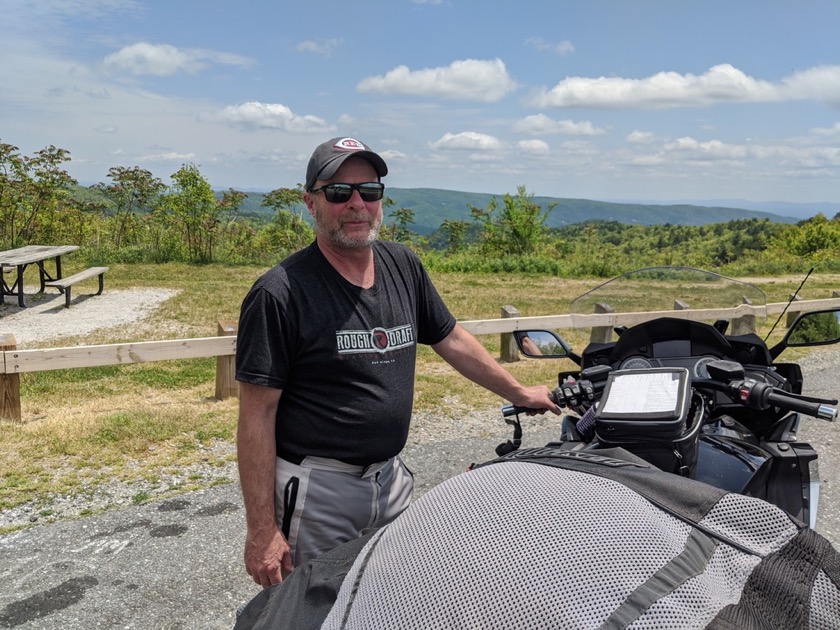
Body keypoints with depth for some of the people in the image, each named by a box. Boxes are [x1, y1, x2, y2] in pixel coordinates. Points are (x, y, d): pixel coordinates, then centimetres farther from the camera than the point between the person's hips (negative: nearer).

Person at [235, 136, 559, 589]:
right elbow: (257, 417, -15)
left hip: (391, 479, 6)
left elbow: (451, 340, 16)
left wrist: (519, 392, 21)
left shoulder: (404, 266, 3)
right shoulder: (280, 293, -16)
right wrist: (262, 531, -16)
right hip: (315, 490, -6)